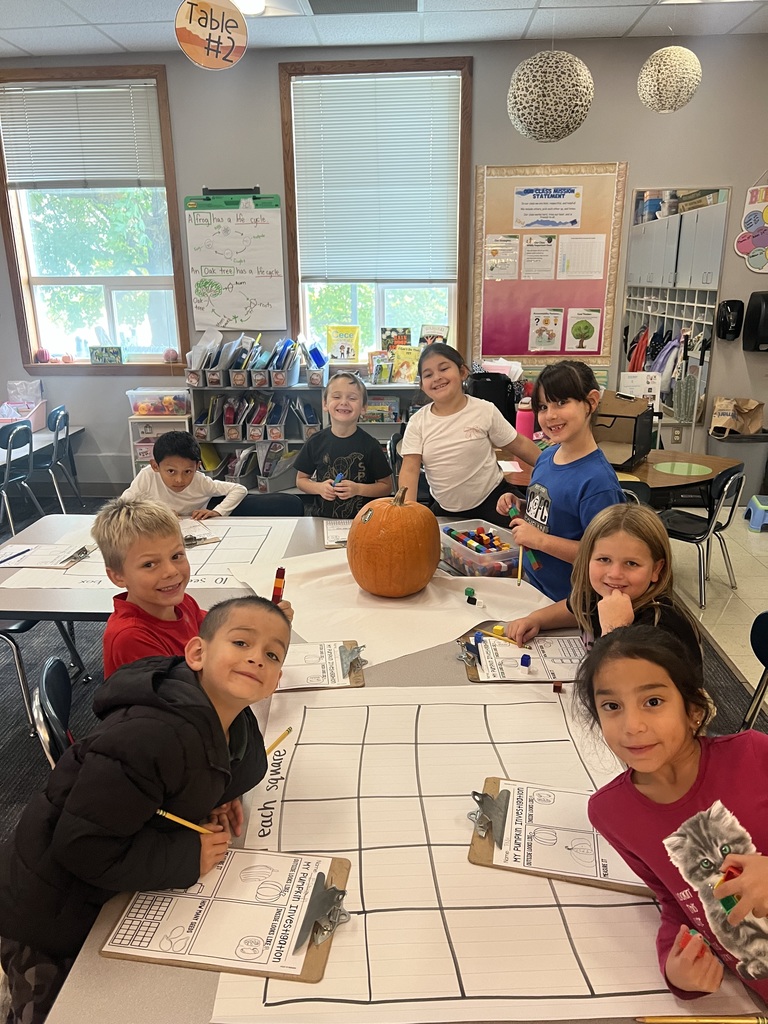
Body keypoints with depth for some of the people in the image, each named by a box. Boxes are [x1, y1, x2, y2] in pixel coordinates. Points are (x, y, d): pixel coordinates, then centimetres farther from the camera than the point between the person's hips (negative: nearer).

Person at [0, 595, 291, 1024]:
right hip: (46, 916, -8)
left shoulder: (236, 724, -11)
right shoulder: (151, 736, -39)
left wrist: (214, 798, -10)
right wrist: (188, 858, -27)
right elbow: (83, 846, -36)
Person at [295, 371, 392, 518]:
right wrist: (319, 488, -6)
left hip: (360, 520, -2)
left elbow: (386, 486, 4)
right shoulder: (316, 442, 4)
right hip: (321, 518, 2)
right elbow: (301, 480, 14)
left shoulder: (370, 445, -1)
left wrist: (358, 489, -12)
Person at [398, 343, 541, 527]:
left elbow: (520, 445, -2)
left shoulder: (485, 410, -10)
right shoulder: (417, 422, -7)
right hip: (445, 509, 3)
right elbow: (410, 469, -13)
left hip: (492, 501, -2)